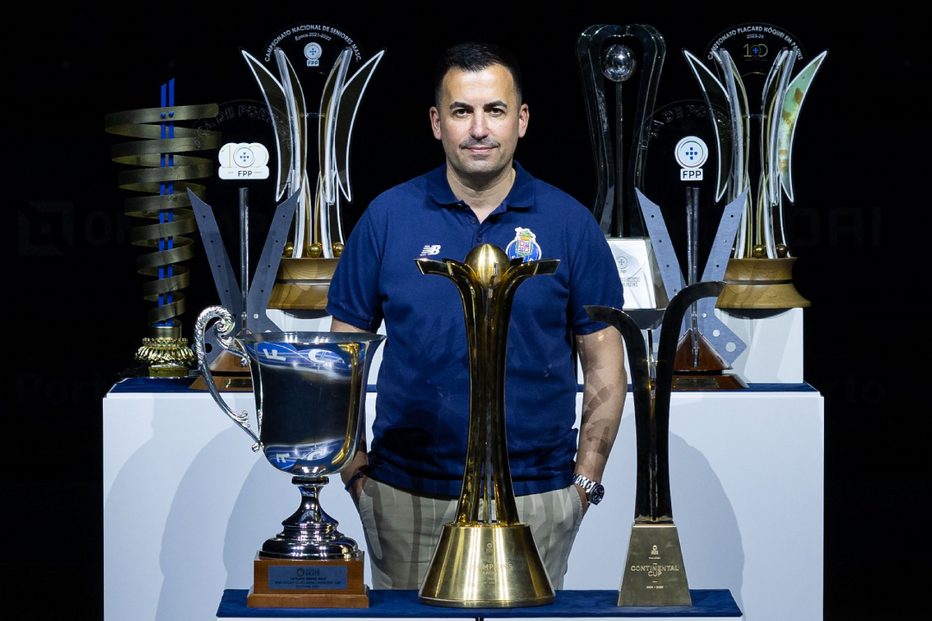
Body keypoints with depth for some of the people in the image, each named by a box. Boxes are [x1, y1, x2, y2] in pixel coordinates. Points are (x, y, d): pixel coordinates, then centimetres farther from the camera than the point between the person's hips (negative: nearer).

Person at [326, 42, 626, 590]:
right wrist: (352, 463, -1)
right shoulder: (388, 217, 3)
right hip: (406, 497, 0)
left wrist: (586, 479, -1)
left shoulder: (570, 224, 2)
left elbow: (604, 364, 5)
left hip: (535, 499, 0)